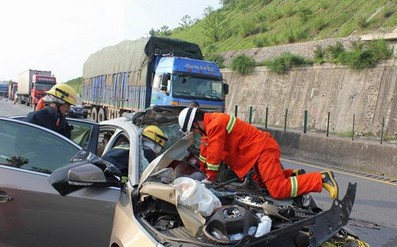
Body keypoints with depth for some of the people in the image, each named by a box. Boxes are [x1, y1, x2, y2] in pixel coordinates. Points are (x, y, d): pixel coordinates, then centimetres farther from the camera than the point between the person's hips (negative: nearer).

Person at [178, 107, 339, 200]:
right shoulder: (211, 124, 14)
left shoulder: (215, 124, -18)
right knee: (260, 183, 23)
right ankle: (292, 175, 21)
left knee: (278, 190, -17)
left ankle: (322, 178, -12)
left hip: (263, 149, -11)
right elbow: (205, 149, 23)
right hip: (259, 150, 11)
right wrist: (202, 171, 28)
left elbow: (214, 154, -15)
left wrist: (210, 177, -3)